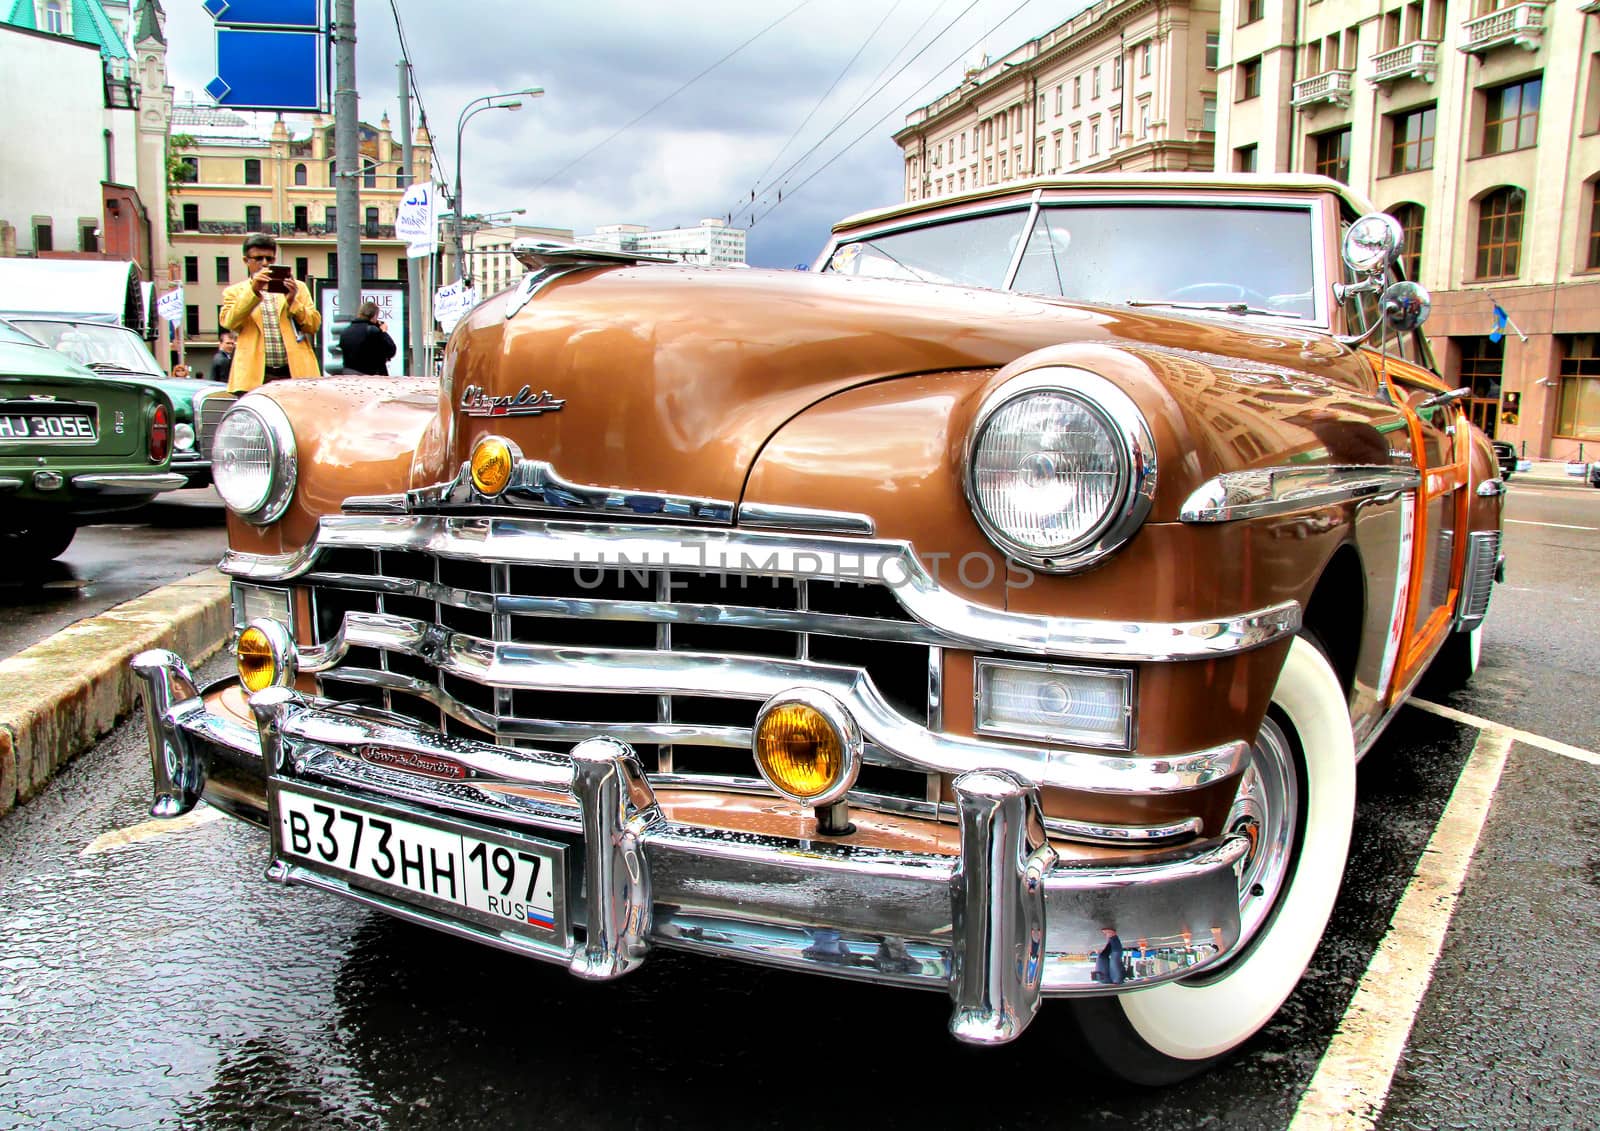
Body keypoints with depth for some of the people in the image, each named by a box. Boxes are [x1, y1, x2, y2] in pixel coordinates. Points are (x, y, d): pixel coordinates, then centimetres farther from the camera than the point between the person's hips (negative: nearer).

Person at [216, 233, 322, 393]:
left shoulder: (297, 287, 19)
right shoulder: (235, 292, 16)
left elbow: (314, 325, 11)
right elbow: (228, 322, -2)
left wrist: (292, 301, -6)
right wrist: (253, 290, -12)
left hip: (297, 373, 1)